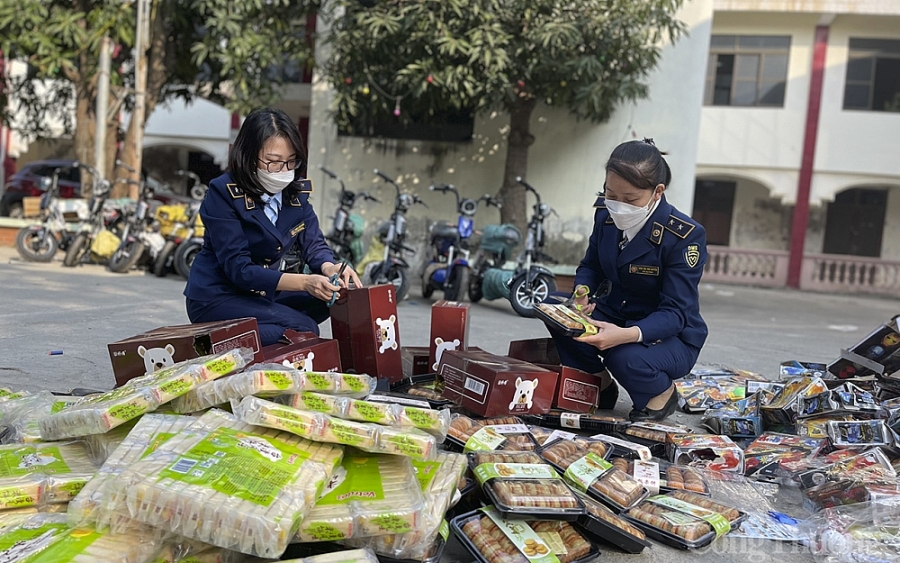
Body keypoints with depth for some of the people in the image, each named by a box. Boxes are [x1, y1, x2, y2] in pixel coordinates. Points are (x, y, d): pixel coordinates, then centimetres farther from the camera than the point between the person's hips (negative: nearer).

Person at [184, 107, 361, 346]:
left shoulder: (296, 191, -1)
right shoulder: (224, 193, -20)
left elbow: (314, 244, -2)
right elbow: (238, 269, -26)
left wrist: (329, 268, -28)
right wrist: (304, 282, -38)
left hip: (263, 293, 7)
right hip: (216, 299, -7)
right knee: (302, 329, -25)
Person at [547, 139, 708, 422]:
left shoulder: (686, 235, -23)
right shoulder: (606, 215, -7)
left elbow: (675, 313, -24)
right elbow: (590, 266, 7)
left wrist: (627, 335, -44)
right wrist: (582, 291, -19)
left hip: (669, 335, -5)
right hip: (615, 315, 5)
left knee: (626, 358, -37)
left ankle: (663, 393, 2)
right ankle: (600, 384, 3)